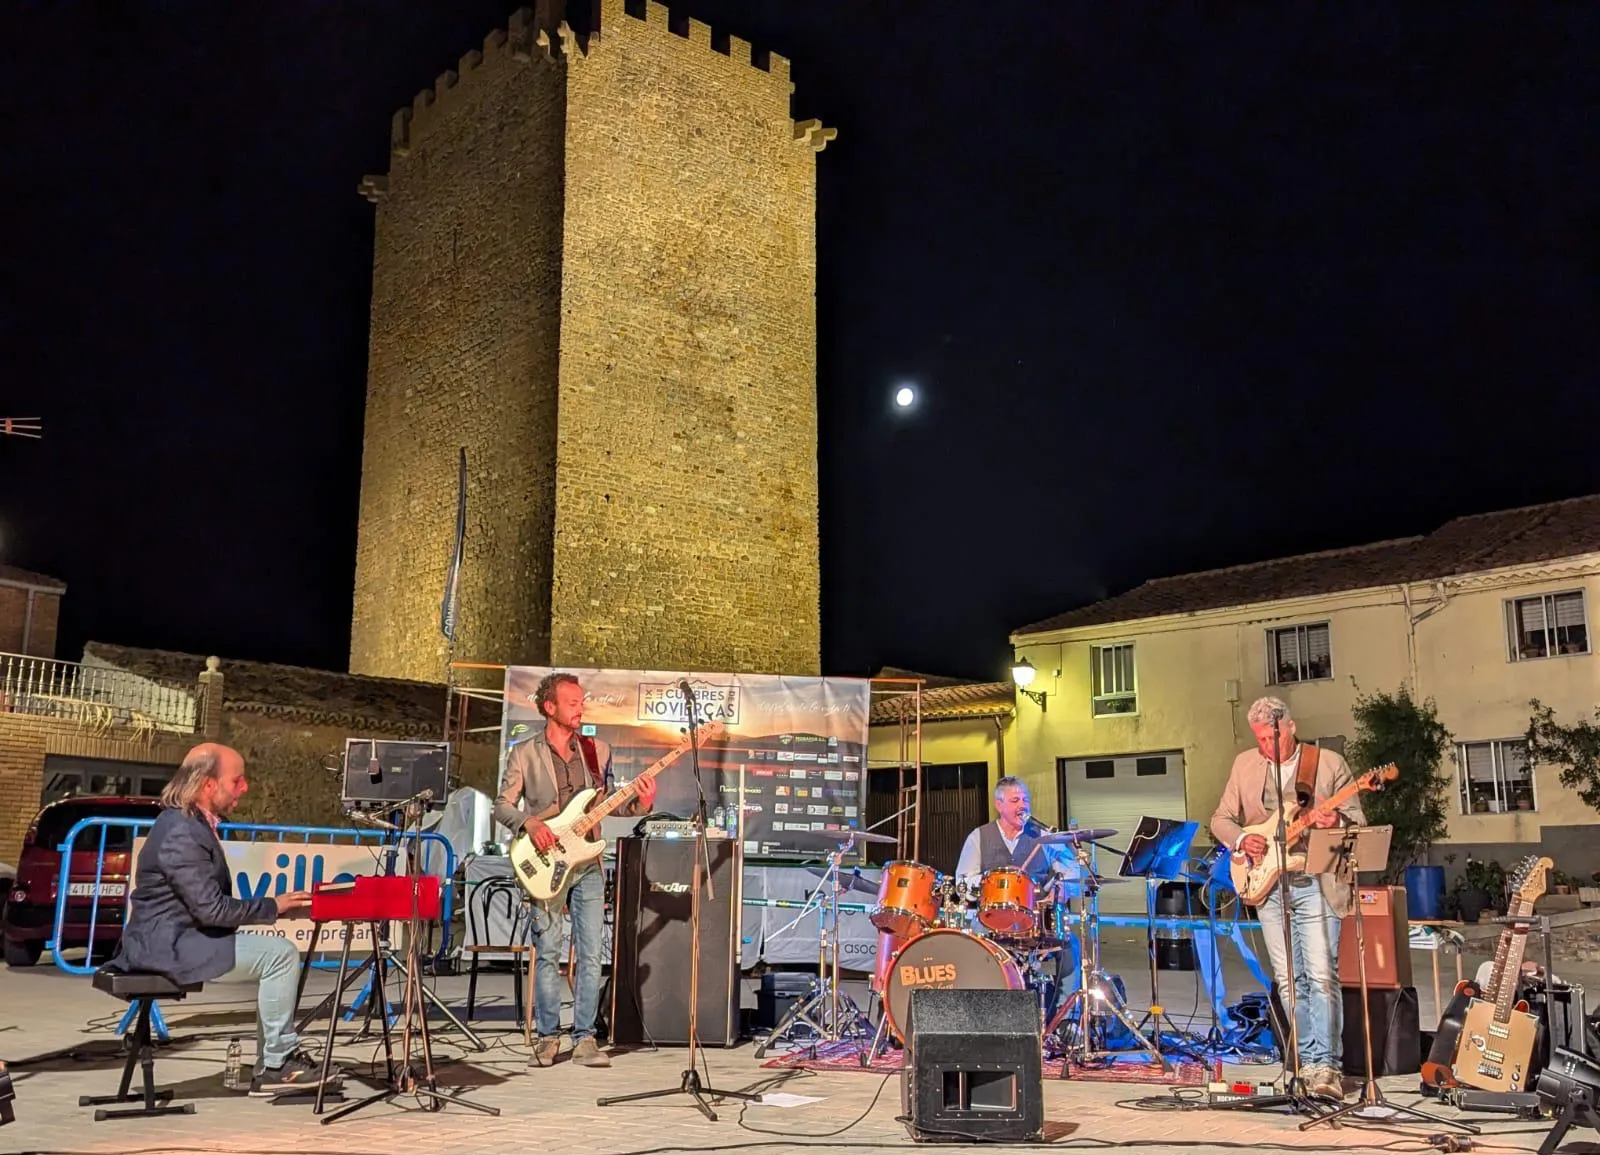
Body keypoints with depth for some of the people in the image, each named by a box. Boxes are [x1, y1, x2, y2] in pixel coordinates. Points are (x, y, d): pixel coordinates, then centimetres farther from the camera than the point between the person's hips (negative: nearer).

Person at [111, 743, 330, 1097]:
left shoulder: (193, 823, 12)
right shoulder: (182, 833, -21)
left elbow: (211, 903, 19)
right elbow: (211, 908, -24)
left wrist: (270, 908, 8)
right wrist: (273, 907, -14)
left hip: (180, 938, 10)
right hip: (169, 945, -10)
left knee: (278, 955, 9)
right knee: (281, 954, -15)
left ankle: (269, 1068, 9)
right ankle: (278, 1062, -5)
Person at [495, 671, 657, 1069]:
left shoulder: (598, 750, 10)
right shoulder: (525, 754, 2)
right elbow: (502, 805, 2)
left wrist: (638, 804, -8)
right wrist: (529, 823, -16)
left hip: (588, 863, 2)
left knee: (591, 955, -1)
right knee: (547, 954, 1)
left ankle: (584, 1038, 6)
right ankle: (548, 1036, 13)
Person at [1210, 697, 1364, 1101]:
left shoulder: (1330, 764, 0)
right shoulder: (1245, 764, 8)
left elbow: (1359, 823, 2)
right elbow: (1221, 819, 12)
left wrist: (1337, 822, -20)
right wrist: (1241, 840, -8)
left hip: (1316, 884, -3)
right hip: (1268, 885, 4)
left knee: (1322, 975, -11)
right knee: (1288, 980, 7)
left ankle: (1326, 1067, -7)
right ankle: (1307, 1062, 16)